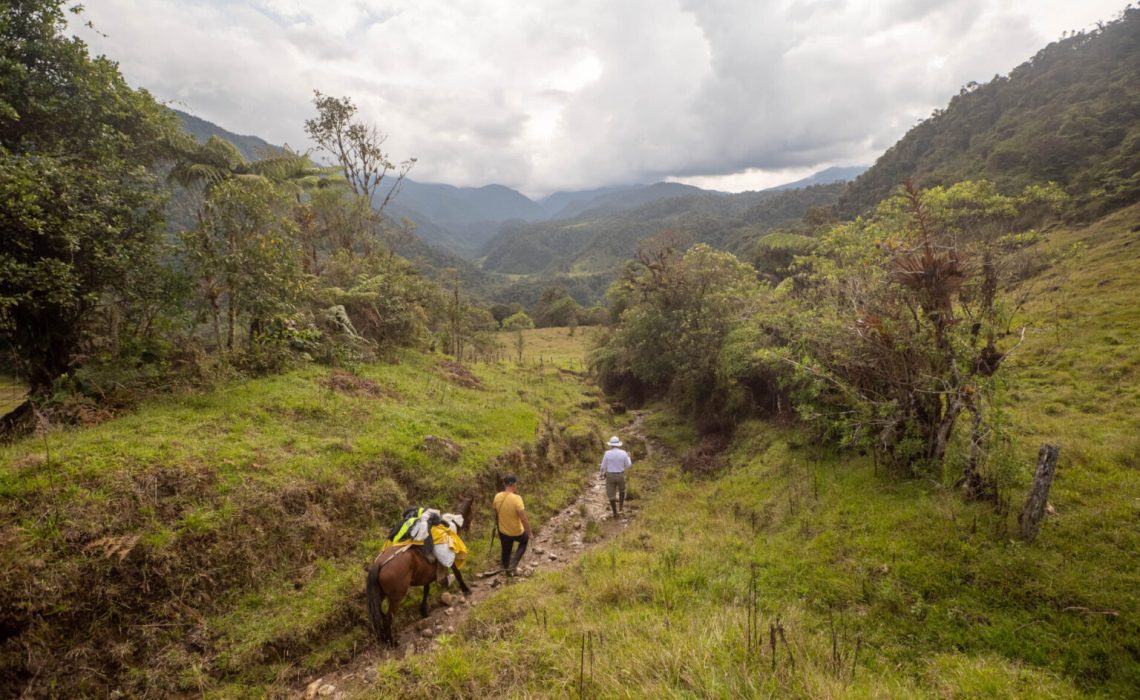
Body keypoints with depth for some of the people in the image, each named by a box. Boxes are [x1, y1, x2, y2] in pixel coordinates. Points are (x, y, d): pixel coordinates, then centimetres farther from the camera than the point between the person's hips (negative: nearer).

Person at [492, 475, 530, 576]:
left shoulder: (497, 497, -11)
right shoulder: (516, 498, -29)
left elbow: (496, 515, 5)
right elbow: (523, 519, -26)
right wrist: (529, 532, -12)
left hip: (503, 531, 4)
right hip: (517, 532, -4)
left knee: (506, 551, 26)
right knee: (524, 541, 27)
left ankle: (508, 570, 44)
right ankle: (513, 564, 16)